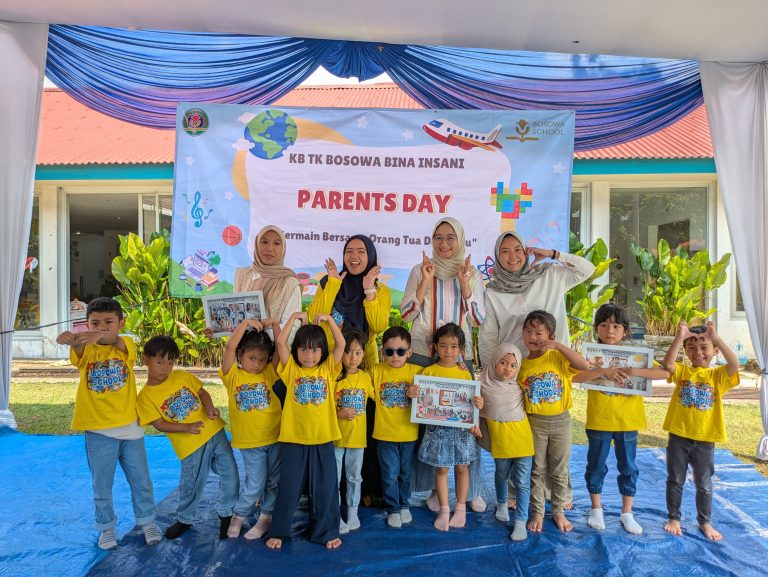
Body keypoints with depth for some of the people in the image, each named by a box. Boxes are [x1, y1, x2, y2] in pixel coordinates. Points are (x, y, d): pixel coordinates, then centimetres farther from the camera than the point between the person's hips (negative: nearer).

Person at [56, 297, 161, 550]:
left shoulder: (127, 345, -6)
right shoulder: (87, 350, -5)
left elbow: (118, 343, -30)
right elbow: (78, 352, -29)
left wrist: (100, 336, -53)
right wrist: (71, 339, -54)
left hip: (130, 427, 0)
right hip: (98, 430, 0)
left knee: (141, 480, 13)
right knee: (102, 484, 14)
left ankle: (147, 521, 33)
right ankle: (107, 527, 35)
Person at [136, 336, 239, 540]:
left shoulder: (182, 376, 3)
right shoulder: (146, 396, -6)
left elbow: (202, 392, 10)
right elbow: (159, 424, -10)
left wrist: (210, 408, -11)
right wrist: (187, 427, -23)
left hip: (214, 431, 3)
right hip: (191, 446, -3)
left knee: (230, 472, 5)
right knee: (192, 484, 10)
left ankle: (226, 513, 26)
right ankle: (184, 519, 38)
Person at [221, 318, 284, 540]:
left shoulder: (269, 373, 0)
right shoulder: (233, 375, -4)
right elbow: (230, 348, -18)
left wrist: (274, 324, -17)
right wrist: (245, 324, -23)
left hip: (275, 437, 2)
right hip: (249, 441, -2)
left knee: (274, 481, 11)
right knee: (255, 483, 3)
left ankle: (266, 517, 31)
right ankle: (239, 515, 29)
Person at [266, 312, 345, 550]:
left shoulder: (328, 369, 3)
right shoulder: (291, 369, 1)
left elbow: (341, 344, -6)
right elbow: (280, 342, -10)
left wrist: (329, 319, -6)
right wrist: (295, 317, -7)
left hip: (323, 439, 1)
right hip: (293, 439, -1)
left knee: (325, 488, 11)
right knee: (288, 487, 12)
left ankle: (326, 532, 28)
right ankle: (278, 531, 31)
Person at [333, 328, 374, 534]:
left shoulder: (366, 377, -2)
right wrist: (339, 414, -22)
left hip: (357, 436, 3)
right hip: (335, 436, -3)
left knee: (354, 477, 17)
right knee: (334, 478, 9)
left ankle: (353, 513, 33)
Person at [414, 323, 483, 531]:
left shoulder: (465, 373, 2)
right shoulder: (428, 371, -3)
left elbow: (472, 401, 6)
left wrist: (479, 403, -16)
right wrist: (412, 394, -22)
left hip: (462, 427, 1)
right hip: (437, 427, -1)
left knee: (461, 467, 12)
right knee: (441, 468, 8)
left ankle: (461, 507, 30)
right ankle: (444, 509, 24)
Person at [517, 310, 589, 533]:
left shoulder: (558, 357, -10)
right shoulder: (522, 364, -3)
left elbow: (585, 366, -26)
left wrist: (559, 346, -28)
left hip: (561, 420, -1)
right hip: (535, 422, 1)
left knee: (559, 471, 13)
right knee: (537, 470, 11)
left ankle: (558, 511, 31)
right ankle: (537, 513, 26)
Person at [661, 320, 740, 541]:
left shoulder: (718, 375, -3)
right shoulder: (682, 371, -2)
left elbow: (734, 364, -23)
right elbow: (667, 364, -23)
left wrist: (716, 338, -27)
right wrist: (679, 337, -29)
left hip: (705, 439, 0)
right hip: (678, 436, 0)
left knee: (704, 485, 15)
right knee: (675, 481, 13)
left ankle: (705, 522, 33)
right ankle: (674, 518, 29)